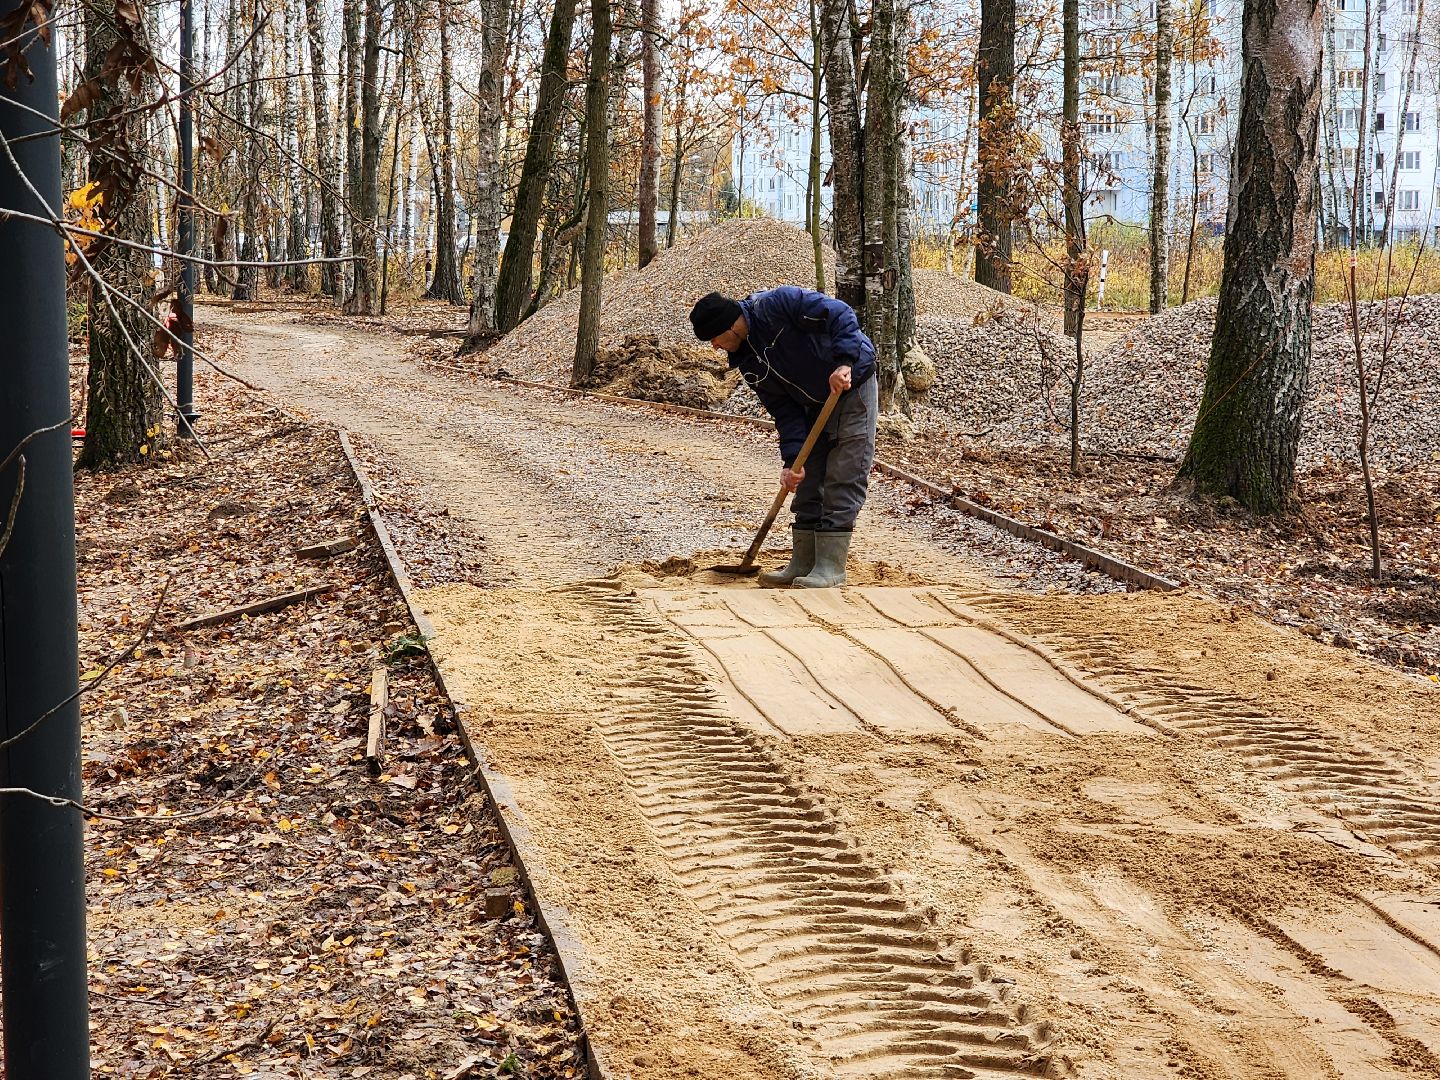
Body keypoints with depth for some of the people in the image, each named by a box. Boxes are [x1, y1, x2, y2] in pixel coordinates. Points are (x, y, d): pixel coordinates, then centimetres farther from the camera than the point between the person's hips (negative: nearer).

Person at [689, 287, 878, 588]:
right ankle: (803, 563, 15)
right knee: (807, 483, 8)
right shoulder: (748, 362, 0)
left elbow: (841, 315, -28)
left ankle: (831, 569, -8)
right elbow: (784, 410, 0)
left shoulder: (777, 303, -23)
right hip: (816, 403, 8)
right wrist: (792, 460, -10)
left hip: (853, 385, -8)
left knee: (843, 479, -9)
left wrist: (844, 362, -39)